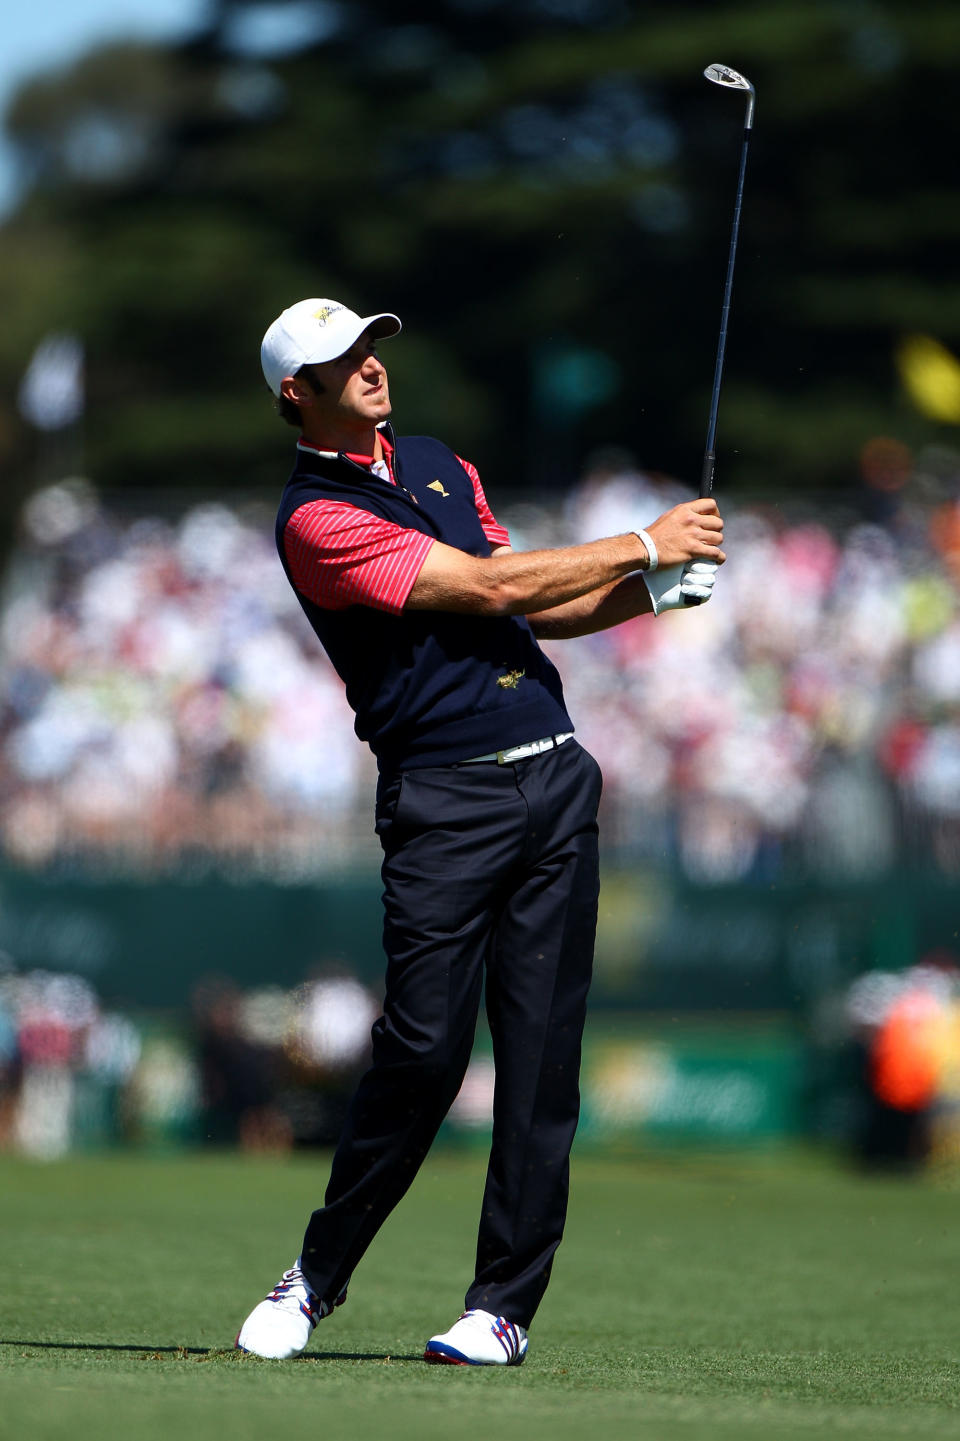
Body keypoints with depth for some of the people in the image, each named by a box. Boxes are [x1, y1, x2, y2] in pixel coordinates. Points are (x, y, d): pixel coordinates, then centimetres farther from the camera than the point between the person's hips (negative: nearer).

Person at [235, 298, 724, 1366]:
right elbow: (490, 588, -11)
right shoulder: (315, 519, -6)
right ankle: (317, 1277, 8)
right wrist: (644, 546, -5)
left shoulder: (438, 465, 20)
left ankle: (504, 1306, 4)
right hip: (444, 792, -6)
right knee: (424, 1047, -11)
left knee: (542, 1051, 0)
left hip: (555, 776, 6)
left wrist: (648, 592, 4)